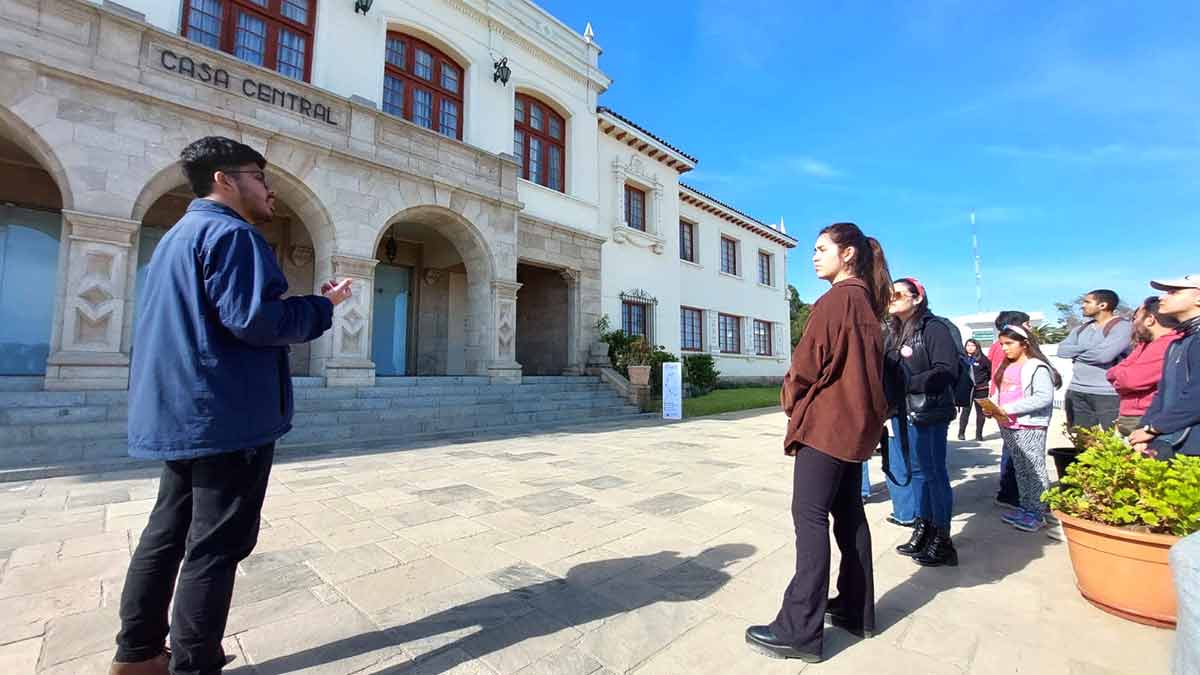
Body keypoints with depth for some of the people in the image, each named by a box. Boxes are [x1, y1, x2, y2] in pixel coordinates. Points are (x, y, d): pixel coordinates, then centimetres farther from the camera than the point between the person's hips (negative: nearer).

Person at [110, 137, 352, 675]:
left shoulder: (179, 234, 21)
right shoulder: (230, 233, -13)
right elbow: (254, 319, -23)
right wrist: (323, 305, -9)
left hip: (184, 413, 10)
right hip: (228, 415, -10)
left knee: (168, 532, 17)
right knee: (216, 545, -2)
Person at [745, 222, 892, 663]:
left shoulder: (836, 298, -14)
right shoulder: (867, 302, 14)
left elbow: (807, 363, -15)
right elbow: (866, 366, 18)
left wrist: (791, 401, 1)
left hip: (826, 421, -10)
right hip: (857, 422, 10)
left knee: (810, 516, -7)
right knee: (848, 513, 15)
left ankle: (800, 631, -1)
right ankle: (856, 611, 27)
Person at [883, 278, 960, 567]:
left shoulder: (934, 327, -8)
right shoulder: (894, 332, 14)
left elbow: (946, 371, -16)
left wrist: (907, 384, -19)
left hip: (928, 414, -7)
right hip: (901, 413, 7)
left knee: (933, 472, 2)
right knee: (915, 471, 15)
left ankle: (942, 540, 15)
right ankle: (922, 530, 28)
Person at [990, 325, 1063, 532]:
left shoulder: (1037, 367, -10)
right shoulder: (1005, 367, 14)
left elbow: (1044, 397, -19)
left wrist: (1010, 409, -22)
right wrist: (993, 408, -1)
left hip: (1030, 426, -8)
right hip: (1008, 427, 8)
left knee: (1034, 469, -1)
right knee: (1019, 469, 15)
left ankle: (1039, 513, 7)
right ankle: (1025, 507, 25)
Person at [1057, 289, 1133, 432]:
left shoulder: (1122, 327, -5)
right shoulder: (1082, 328, 15)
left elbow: (1104, 355, -19)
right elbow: (1062, 350, 3)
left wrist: (1076, 353, -3)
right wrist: (1089, 347, -9)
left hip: (1107, 394, -6)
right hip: (1076, 393, 6)